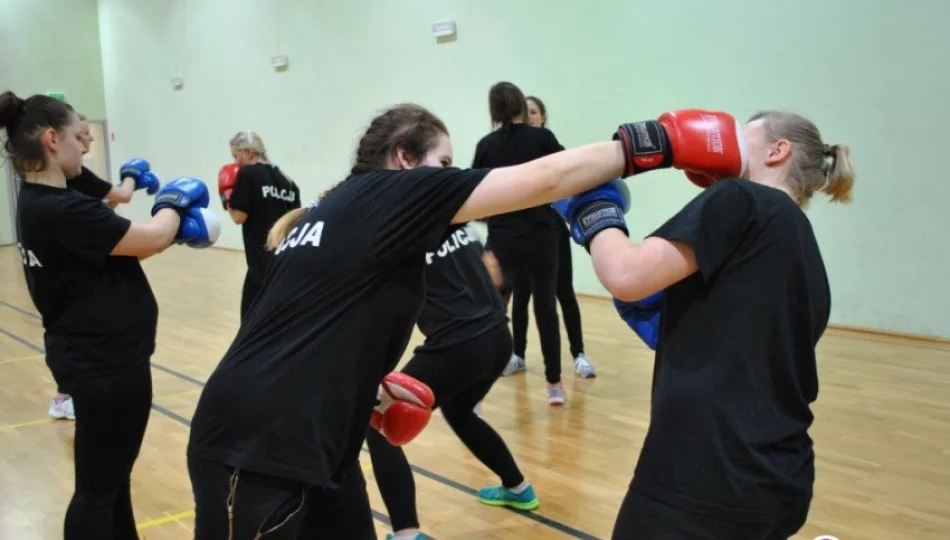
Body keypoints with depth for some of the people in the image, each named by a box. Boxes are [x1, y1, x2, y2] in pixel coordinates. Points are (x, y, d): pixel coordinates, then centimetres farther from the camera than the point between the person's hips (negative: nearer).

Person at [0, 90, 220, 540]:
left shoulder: (41, 202, 7)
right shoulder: (60, 209, -25)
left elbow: (121, 241, 11)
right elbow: (151, 240, -22)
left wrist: (175, 223, -2)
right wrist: (174, 201, -3)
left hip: (92, 356, 10)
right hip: (105, 363, -10)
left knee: (111, 475, 24)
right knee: (98, 486, 4)